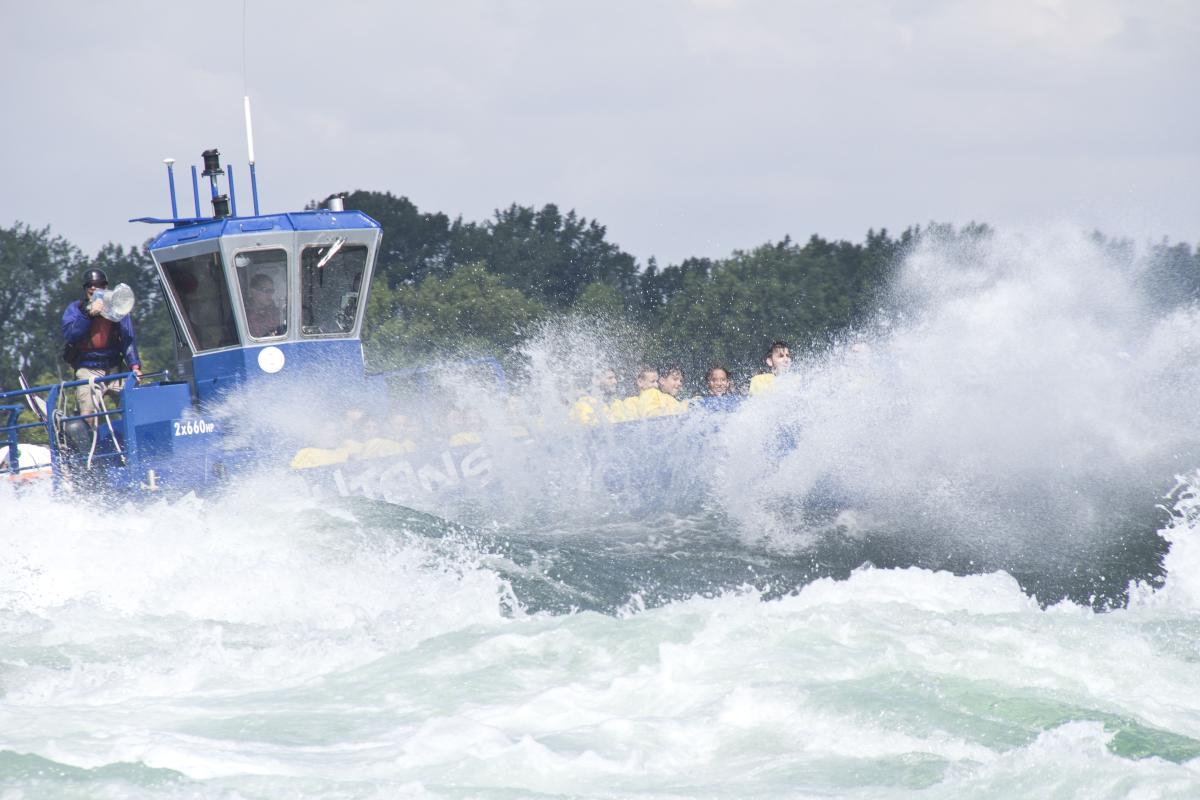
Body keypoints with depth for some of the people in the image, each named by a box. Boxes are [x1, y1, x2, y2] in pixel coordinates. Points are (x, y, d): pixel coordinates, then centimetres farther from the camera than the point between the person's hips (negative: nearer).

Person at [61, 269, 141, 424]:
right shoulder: (75, 309, 6)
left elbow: (127, 339, -1)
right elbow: (69, 334, -11)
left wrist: (134, 365, -13)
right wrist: (88, 315, -19)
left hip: (113, 369, 2)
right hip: (87, 371, -2)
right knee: (88, 416, -16)